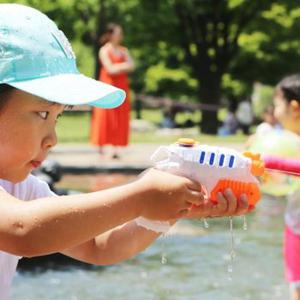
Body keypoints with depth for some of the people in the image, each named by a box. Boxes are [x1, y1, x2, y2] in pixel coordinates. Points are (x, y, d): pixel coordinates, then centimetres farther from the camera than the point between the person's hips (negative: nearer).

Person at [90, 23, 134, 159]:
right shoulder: (104, 50, -4)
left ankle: (117, 147, -2)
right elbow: (110, 69, -13)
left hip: (121, 87, 5)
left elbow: (131, 66, 0)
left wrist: (117, 68, -12)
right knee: (105, 117, -5)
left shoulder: (123, 50, 12)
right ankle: (101, 145, 3)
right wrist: (124, 66, -3)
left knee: (120, 119, -1)